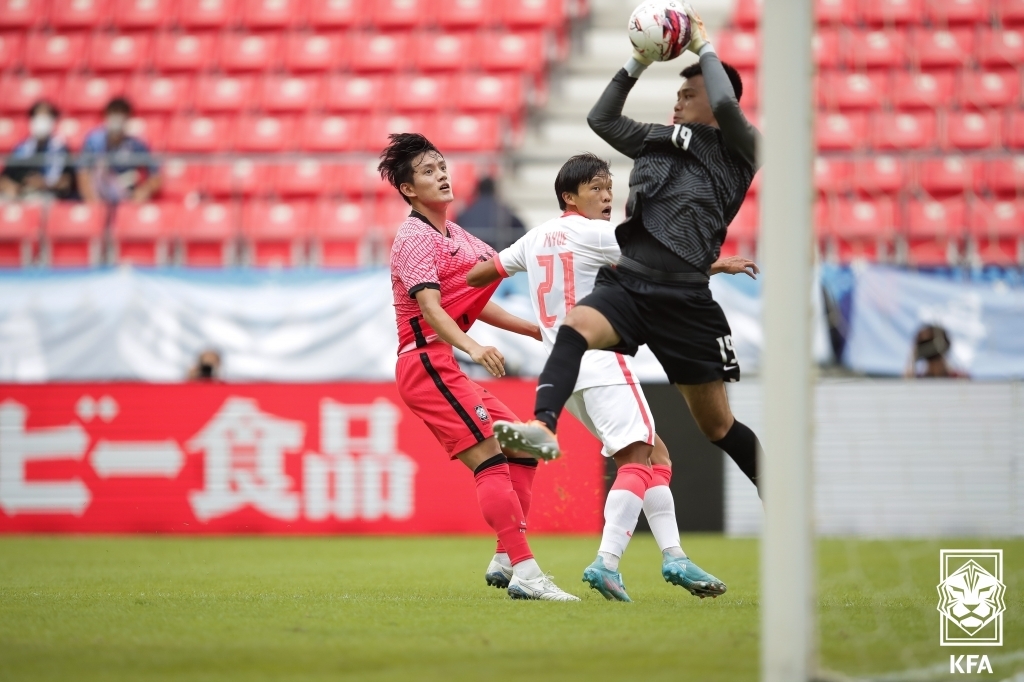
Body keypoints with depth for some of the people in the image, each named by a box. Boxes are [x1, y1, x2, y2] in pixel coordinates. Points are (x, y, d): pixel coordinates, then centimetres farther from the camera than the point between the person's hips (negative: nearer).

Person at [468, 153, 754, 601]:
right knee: (637, 459, -14)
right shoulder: (592, 233, -7)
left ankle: (673, 557, 7)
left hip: (565, 371, 9)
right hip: (599, 363, -9)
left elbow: (479, 274, 19)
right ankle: (606, 563, -26)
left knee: (656, 455, 12)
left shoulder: (537, 237, 15)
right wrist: (721, 265, 8)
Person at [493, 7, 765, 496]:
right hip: (623, 281, 4)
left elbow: (725, 106, -16)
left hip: (682, 297, -4)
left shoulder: (739, 152, 3)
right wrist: (639, 61, 16)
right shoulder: (658, 139, 19)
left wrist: (703, 46, -2)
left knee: (716, 424, 5)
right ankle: (543, 427, -52)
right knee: (575, 325, -32)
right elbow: (602, 119, 22)